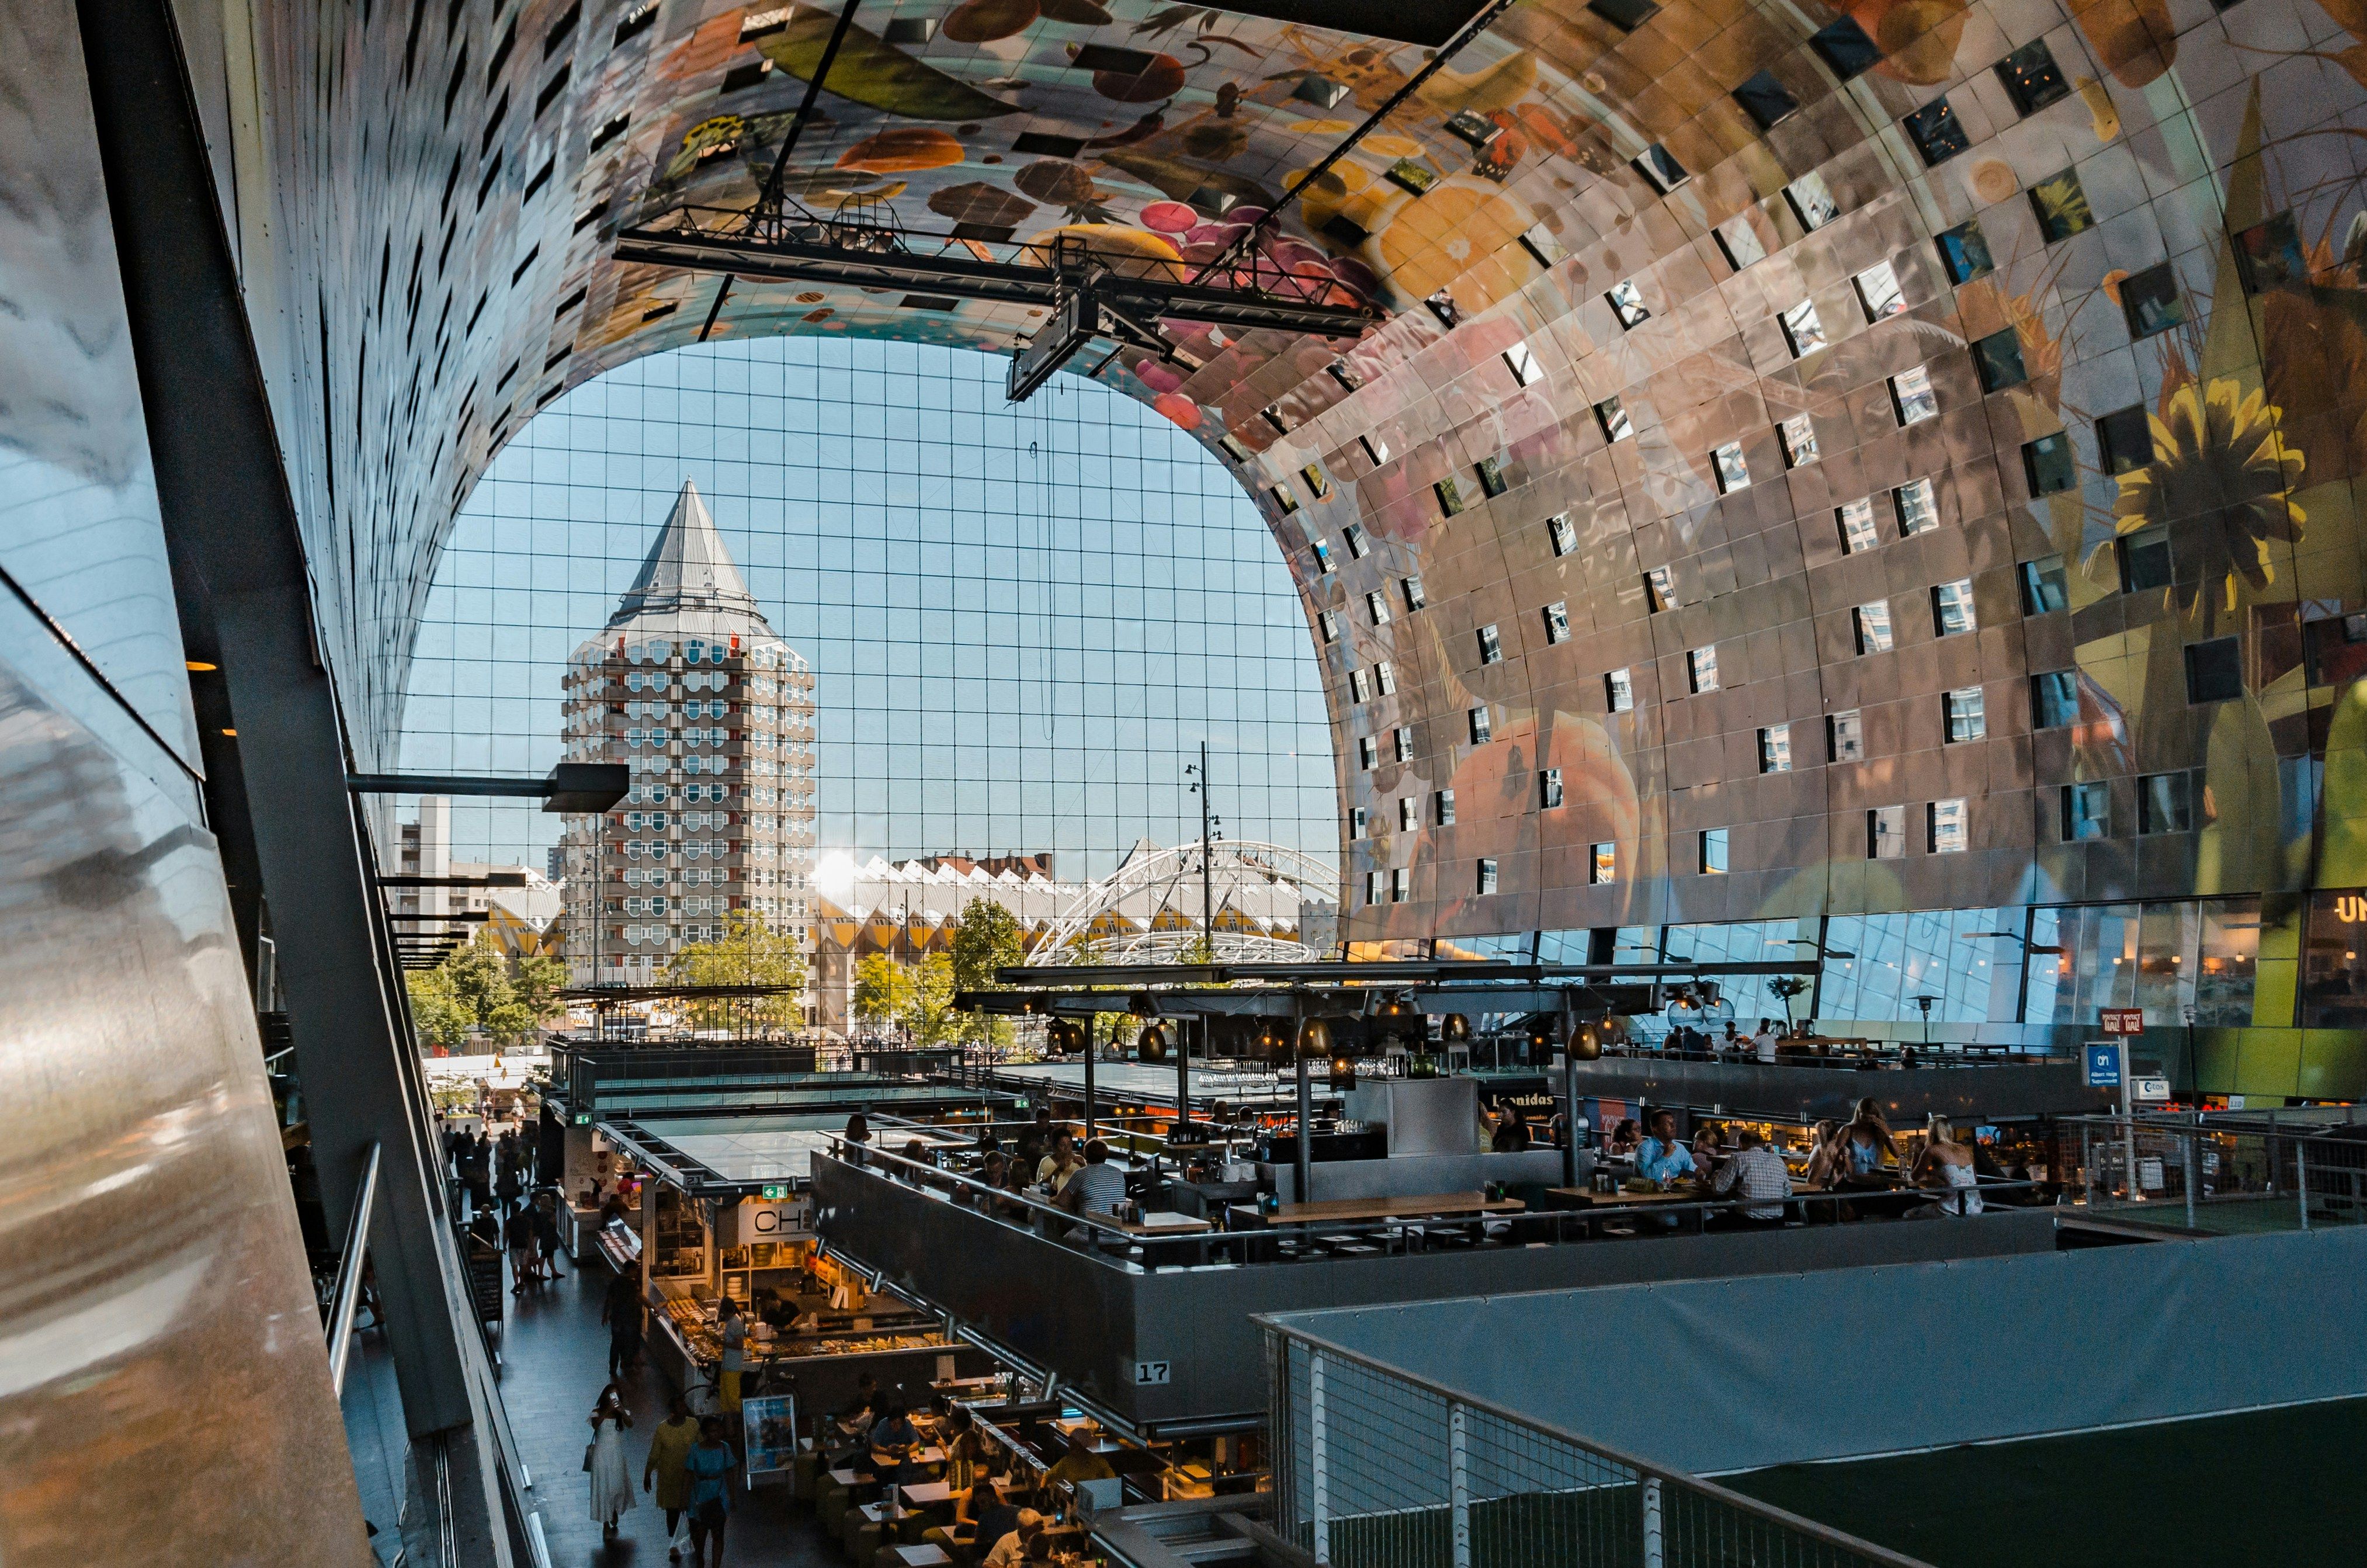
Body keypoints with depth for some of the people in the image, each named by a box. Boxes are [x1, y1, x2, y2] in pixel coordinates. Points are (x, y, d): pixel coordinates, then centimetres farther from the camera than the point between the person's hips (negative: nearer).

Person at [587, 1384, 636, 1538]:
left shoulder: (623, 1413, -5)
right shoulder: (598, 1412, -10)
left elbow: (630, 1424, -26)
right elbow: (595, 1425, -32)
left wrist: (622, 1411, -45)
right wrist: (608, 1410, -43)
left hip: (618, 1455, 2)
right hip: (602, 1455, -2)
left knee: (619, 1485, 13)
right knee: (603, 1488, 4)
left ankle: (615, 1511, 44)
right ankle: (606, 1525, 16)